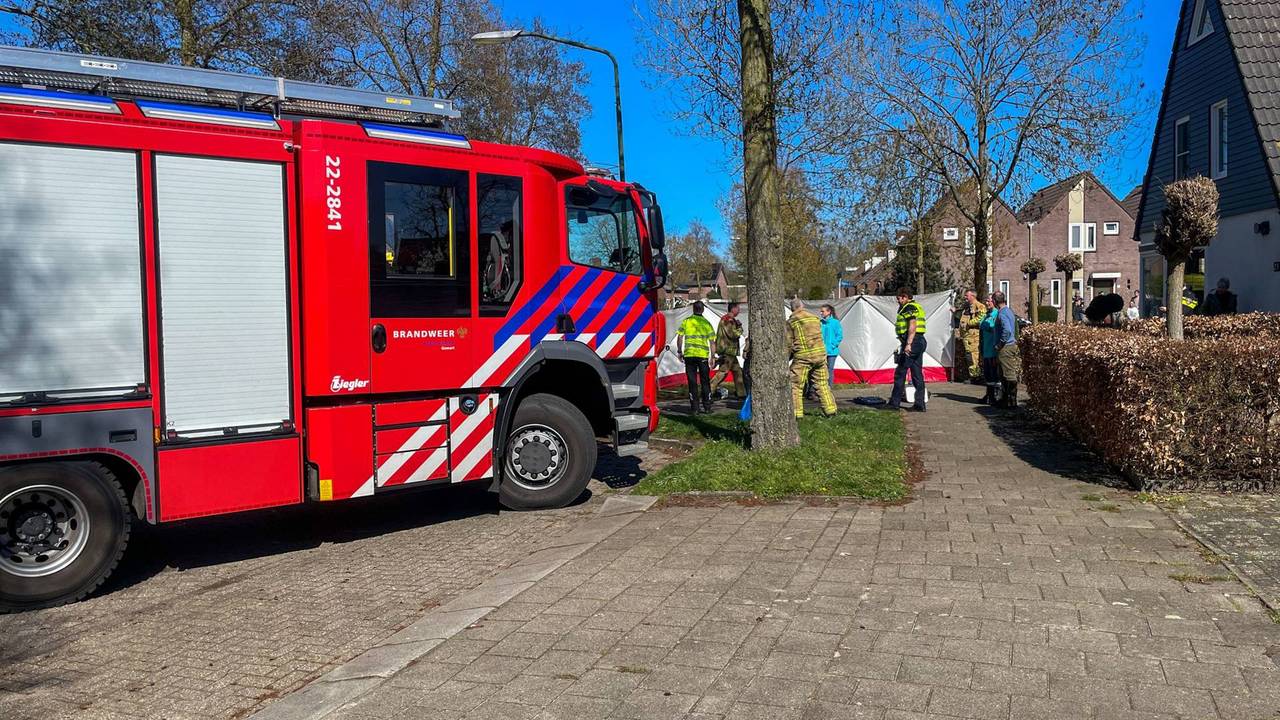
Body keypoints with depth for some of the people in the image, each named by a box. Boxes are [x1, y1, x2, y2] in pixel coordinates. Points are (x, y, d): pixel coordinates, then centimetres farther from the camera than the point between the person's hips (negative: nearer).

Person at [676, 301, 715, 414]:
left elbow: (679, 337, -1)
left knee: (692, 382, 4)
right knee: (705, 381, 11)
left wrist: (679, 351, 9)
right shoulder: (707, 323, 5)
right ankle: (707, 407, 13)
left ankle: (694, 408, 4)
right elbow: (712, 341, 4)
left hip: (689, 355, 0)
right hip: (703, 355, 1)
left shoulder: (686, 321, 2)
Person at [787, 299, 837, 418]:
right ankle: (830, 409, 17)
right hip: (820, 354, 5)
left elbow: (788, 343, -3)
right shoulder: (815, 318, 13)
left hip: (802, 356, -5)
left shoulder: (791, 321, -1)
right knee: (822, 383, 15)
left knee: (796, 385, 2)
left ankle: (796, 412, -2)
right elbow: (818, 336, 16)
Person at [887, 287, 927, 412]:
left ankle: (895, 402, 1)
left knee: (900, 373, -3)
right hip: (920, 341, 10)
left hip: (912, 342, -10)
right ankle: (920, 404, 8)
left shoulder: (909, 308, -10)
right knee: (917, 374, 9)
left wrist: (908, 344, -26)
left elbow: (912, 326, -21)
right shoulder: (917, 307, 21)